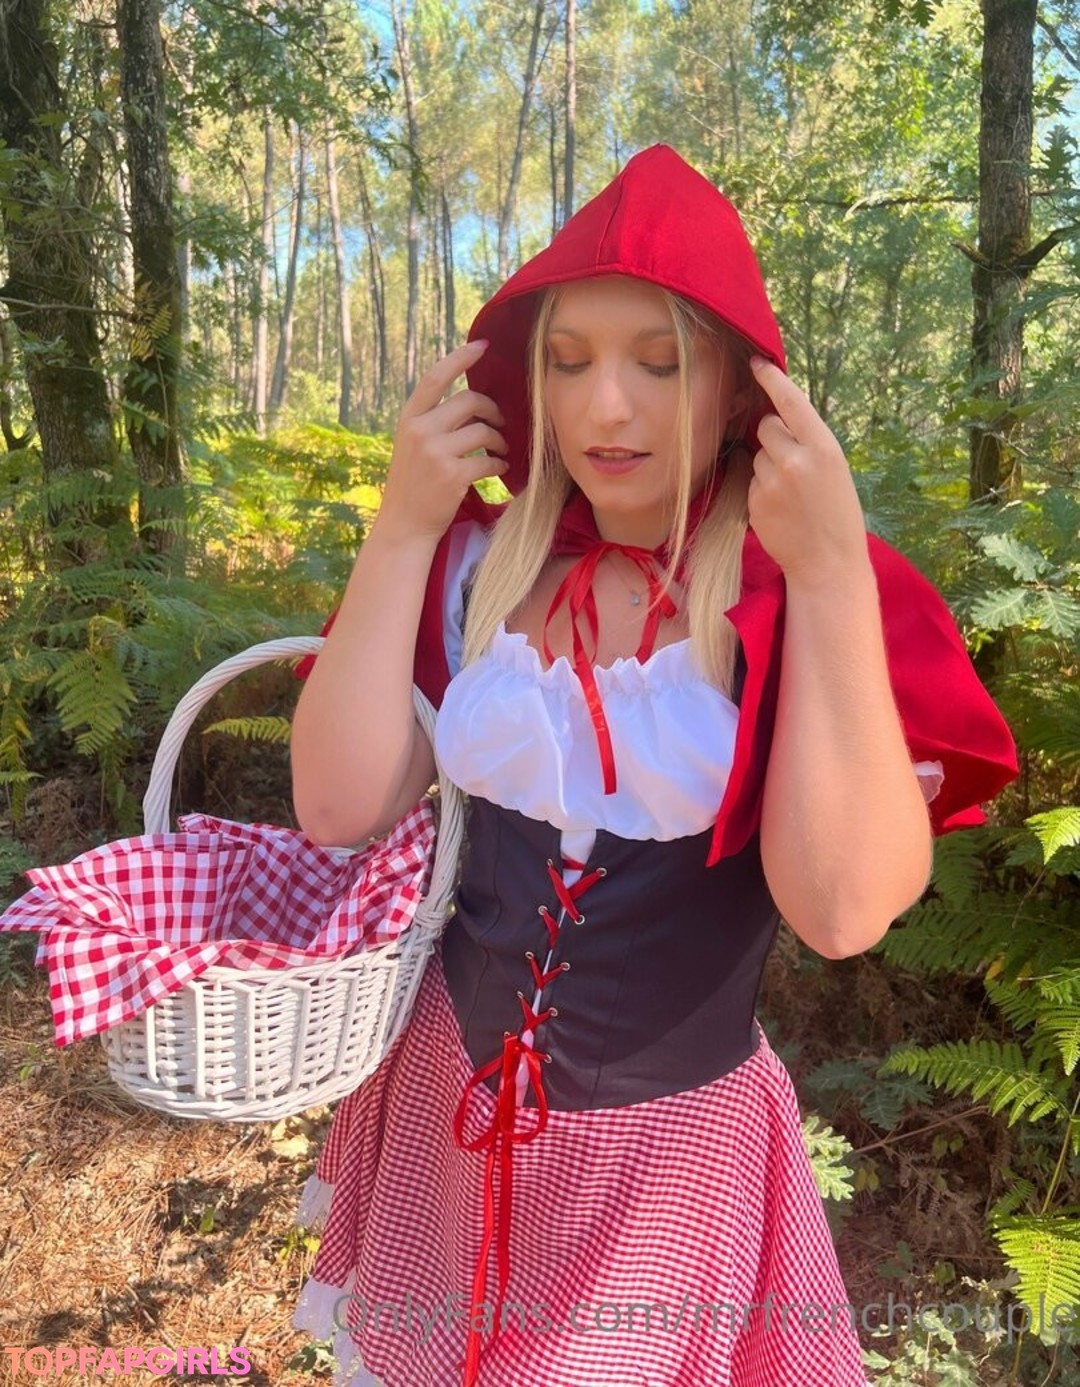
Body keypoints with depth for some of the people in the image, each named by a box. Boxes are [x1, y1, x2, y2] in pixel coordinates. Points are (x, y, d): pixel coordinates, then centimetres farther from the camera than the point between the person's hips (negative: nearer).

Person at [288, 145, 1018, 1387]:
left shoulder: (811, 599, -15)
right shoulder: (480, 567, -7)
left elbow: (845, 907, -26)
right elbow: (338, 810, -15)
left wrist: (829, 574, -29)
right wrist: (402, 529, -17)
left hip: (672, 1146, -3)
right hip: (452, 1105, 4)